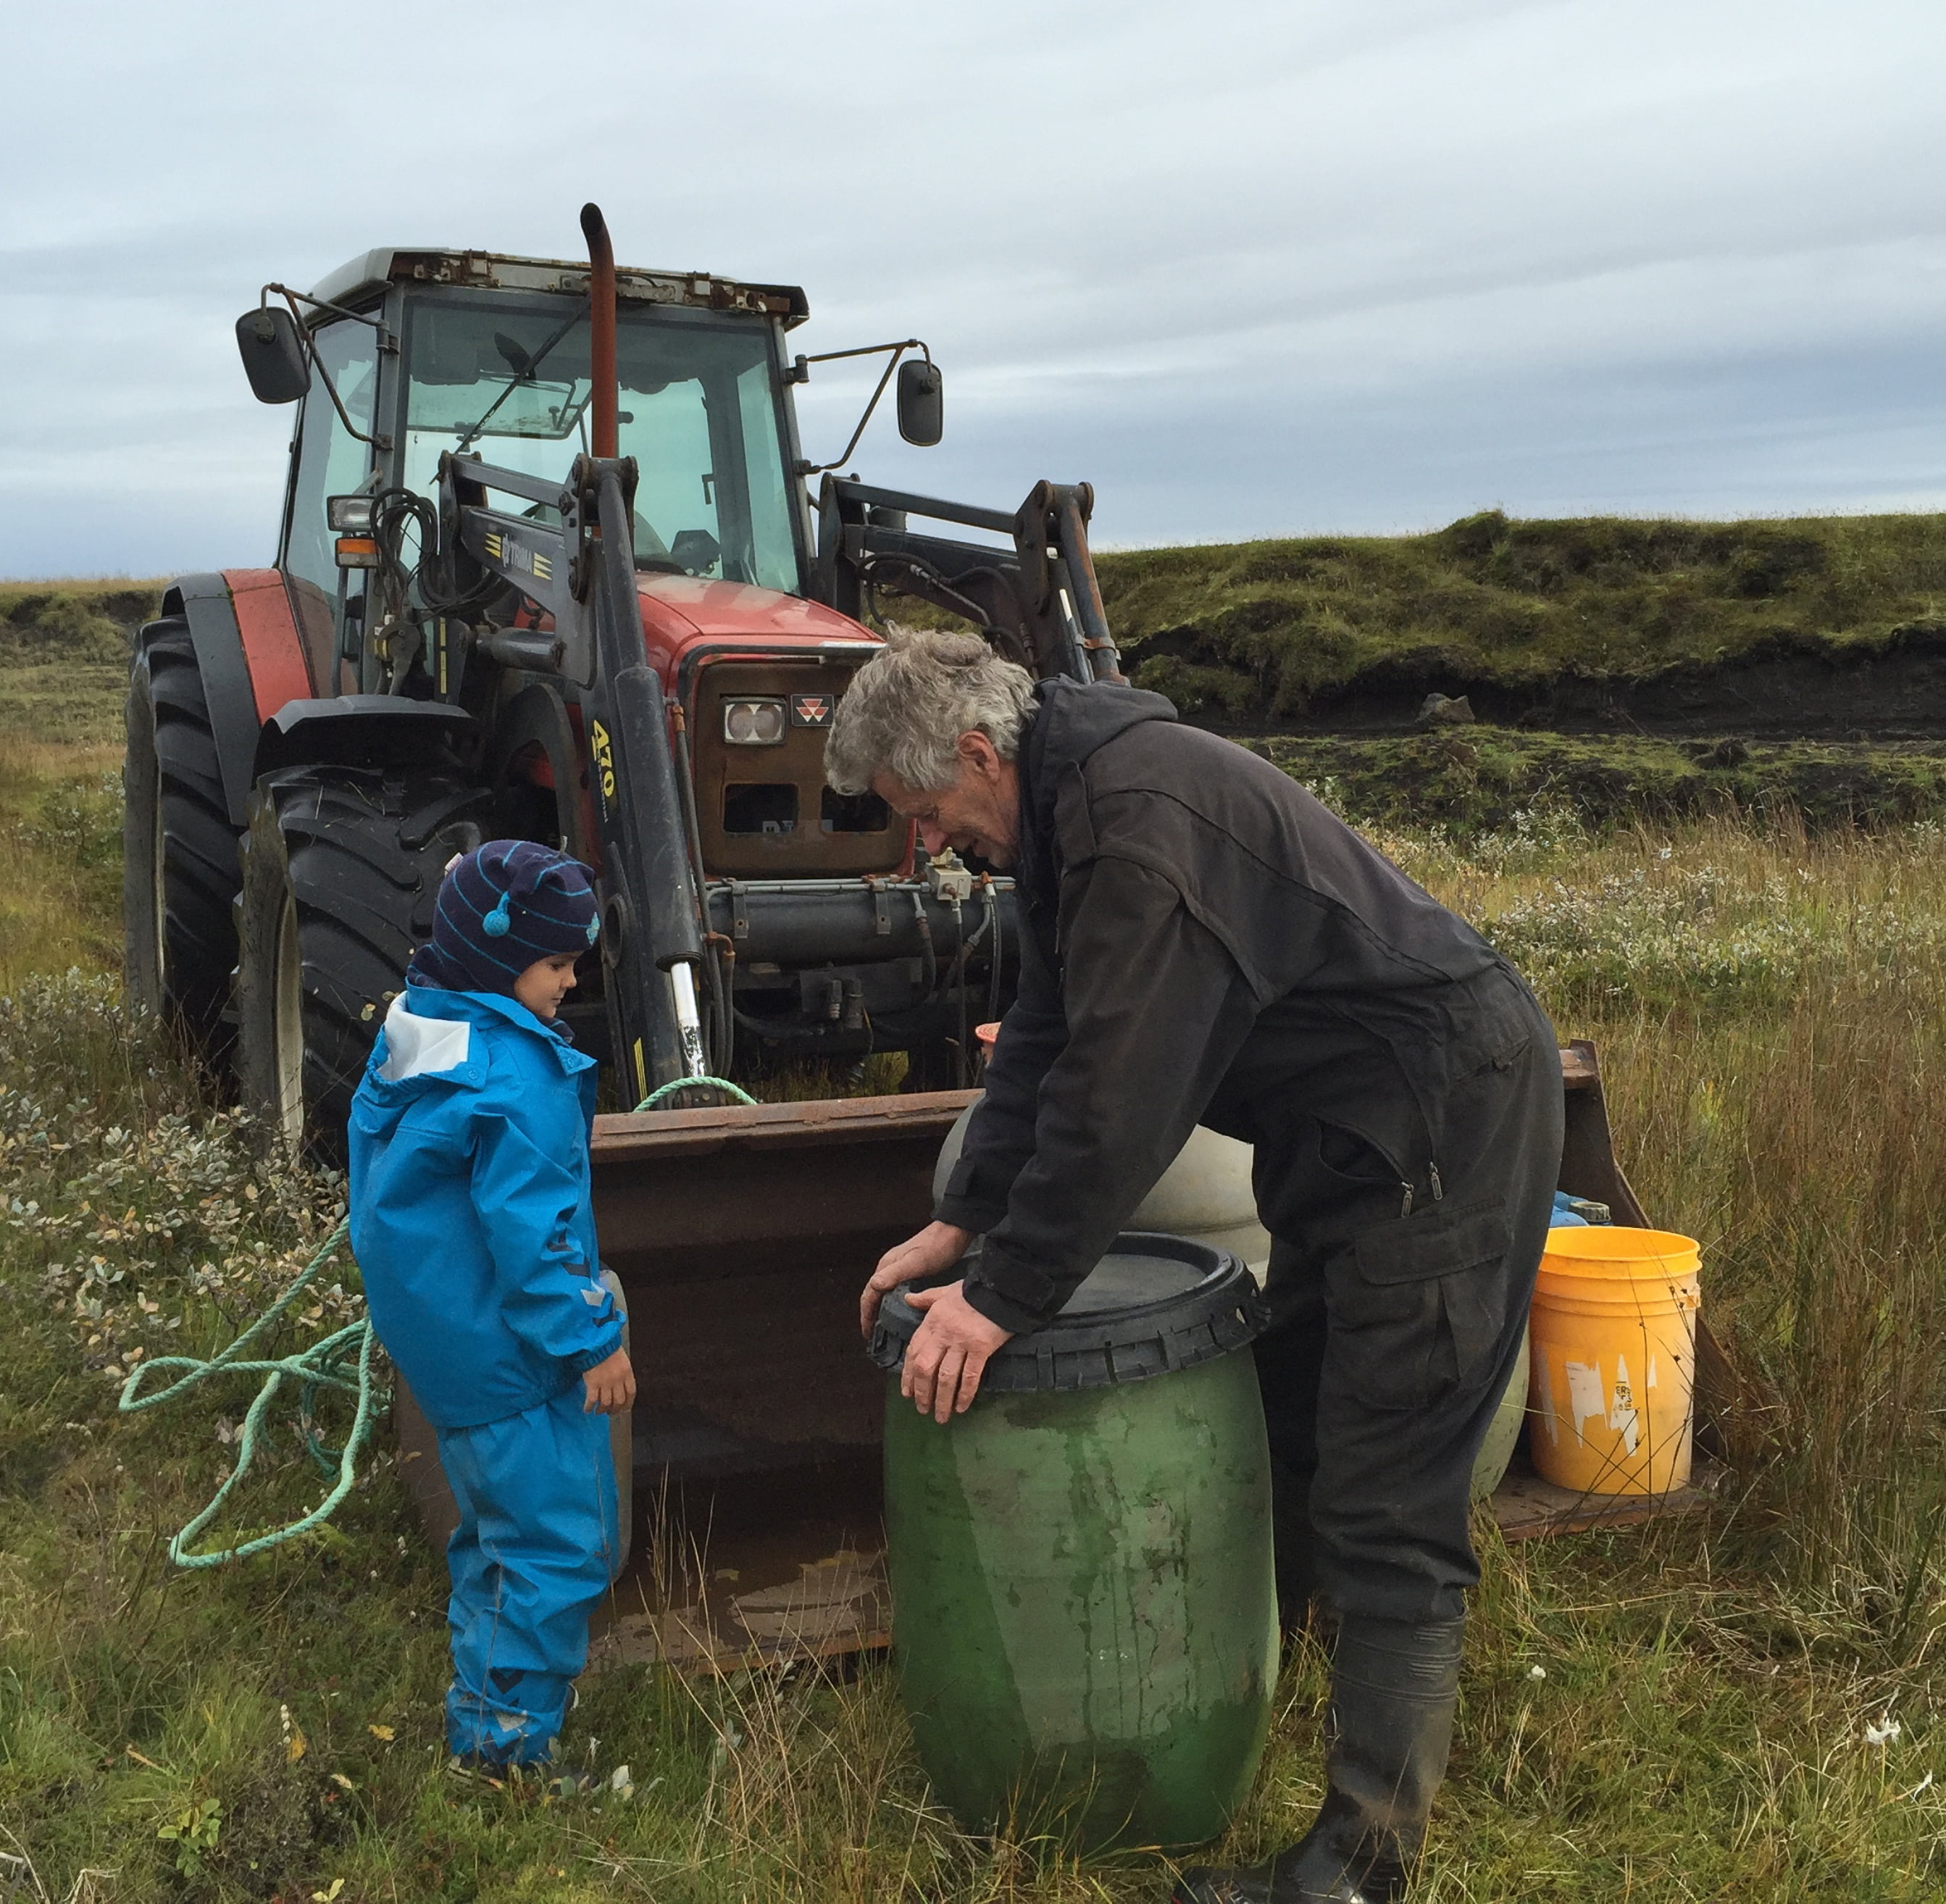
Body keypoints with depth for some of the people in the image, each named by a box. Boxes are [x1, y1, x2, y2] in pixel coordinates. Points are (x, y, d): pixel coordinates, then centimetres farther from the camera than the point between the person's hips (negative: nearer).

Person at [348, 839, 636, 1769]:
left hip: (440, 1337, 10)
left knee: (497, 1524, 23)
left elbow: (388, 1186, 18)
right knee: (558, 1545, -1)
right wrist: (592, 1341, -16)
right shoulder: (512, 1079, -24)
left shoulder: (412, 1035, 7)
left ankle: (482, 1691, 35)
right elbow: (531, 1231, -24)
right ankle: (506, 1742, 7)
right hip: (505, 1353, -10)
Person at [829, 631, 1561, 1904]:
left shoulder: (1141, 814, -24)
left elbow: (1118, 1092, -27)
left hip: (1445, 1116, -10)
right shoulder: (1071, 807, 9)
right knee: (1293, 1430, 22)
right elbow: (1049, 1038, 12)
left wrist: (1004, 1300, -21)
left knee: (1385, 1510, -8)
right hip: (1354, 1126, 10)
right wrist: (960, 1226, 6)